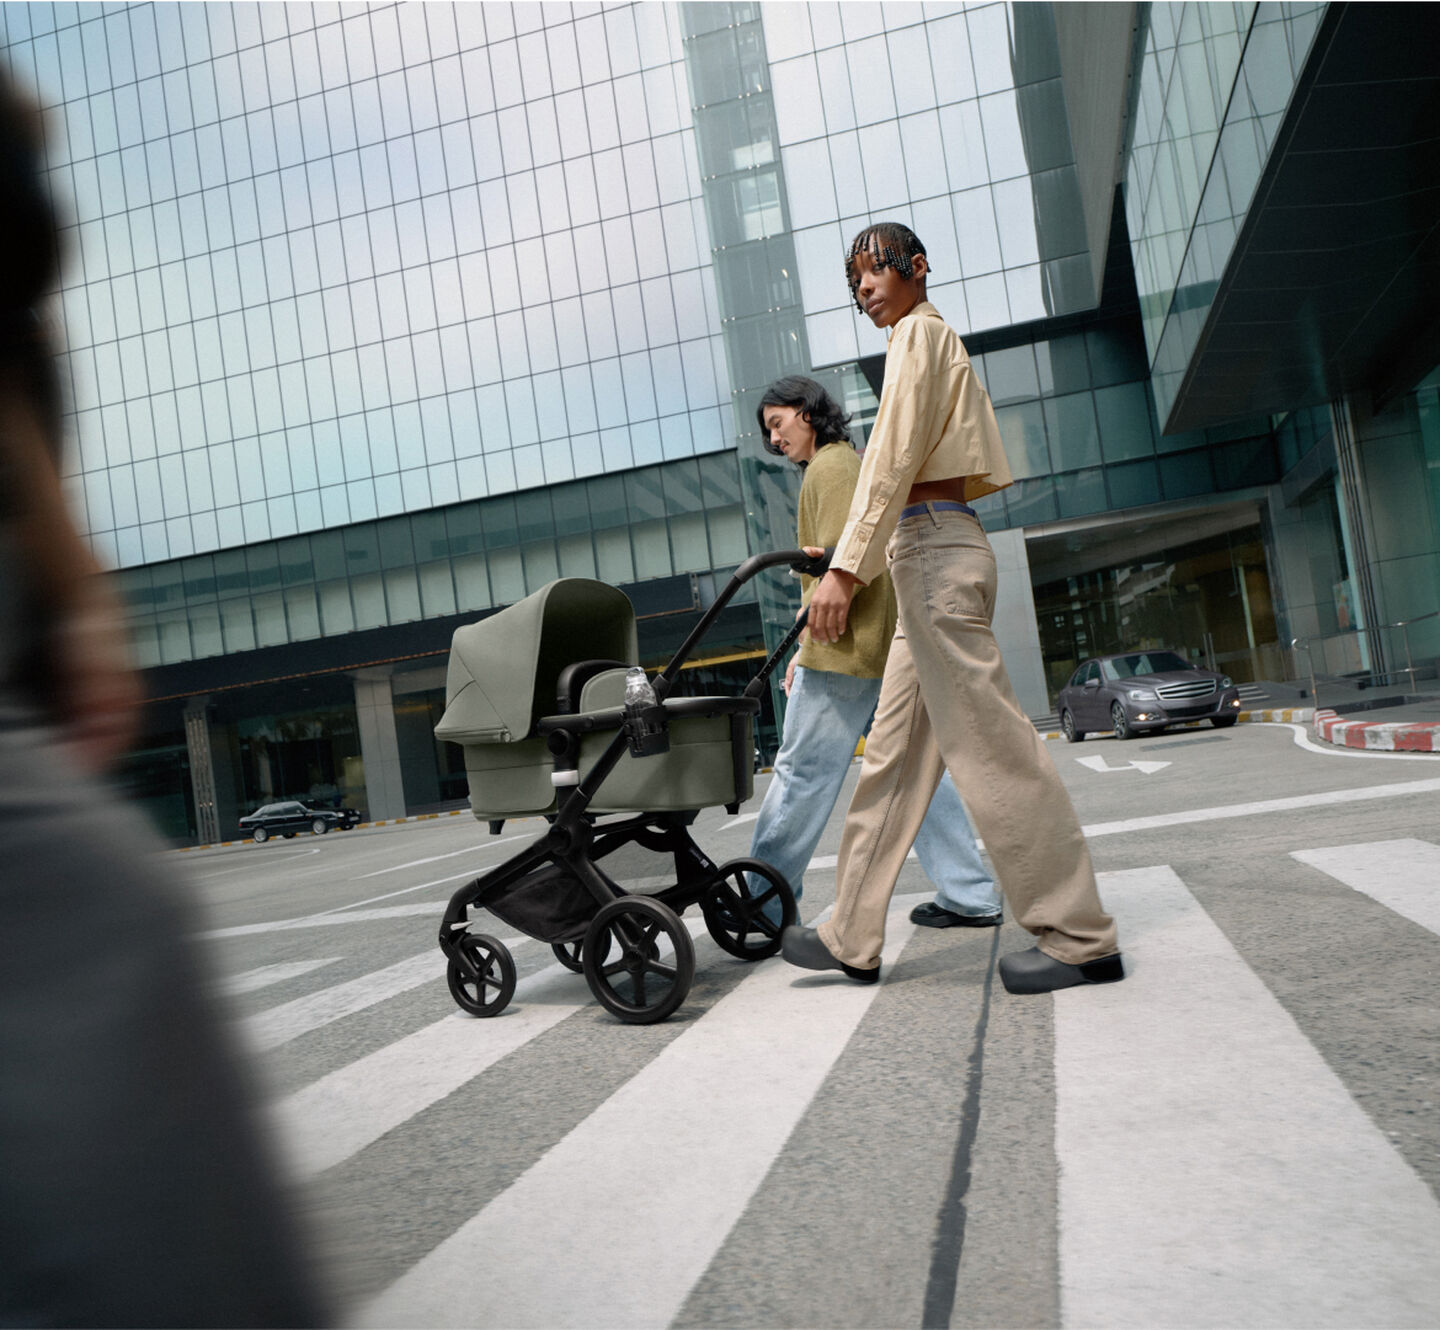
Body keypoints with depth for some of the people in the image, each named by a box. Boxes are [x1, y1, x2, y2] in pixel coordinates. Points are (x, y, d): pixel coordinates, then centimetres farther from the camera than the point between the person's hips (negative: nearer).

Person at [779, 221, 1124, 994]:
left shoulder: (919, 331, -2)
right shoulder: (936, 339, 27)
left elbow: (892, 460, -14)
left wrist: (845, 567, -20)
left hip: (933, 550, -10)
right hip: (941, 549, 10)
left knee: (990, 744, -9)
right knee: (896, 751, 8)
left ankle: (1080, 939, -2)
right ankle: (852, 938, 13)